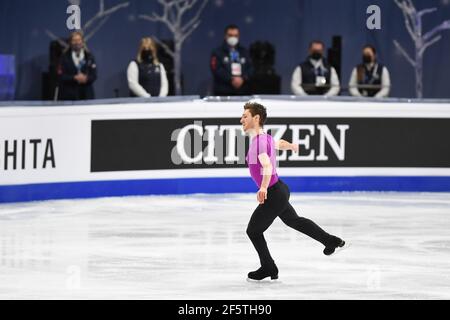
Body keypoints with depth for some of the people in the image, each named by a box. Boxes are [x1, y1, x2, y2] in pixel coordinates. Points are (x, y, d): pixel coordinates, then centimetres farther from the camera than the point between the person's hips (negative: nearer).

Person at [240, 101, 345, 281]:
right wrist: (292, 146, 53)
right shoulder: (265, 138, 6)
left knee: (253, 231, 4)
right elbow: (280, 144, 30)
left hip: (273, 194, -9)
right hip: (280, 190, 9)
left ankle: (268, 268, 16)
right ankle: (331, 241, 36)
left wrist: (263, 188, -56)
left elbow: (267, 166, -39)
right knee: (294, 221, 27)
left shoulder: (259, 141, -23)